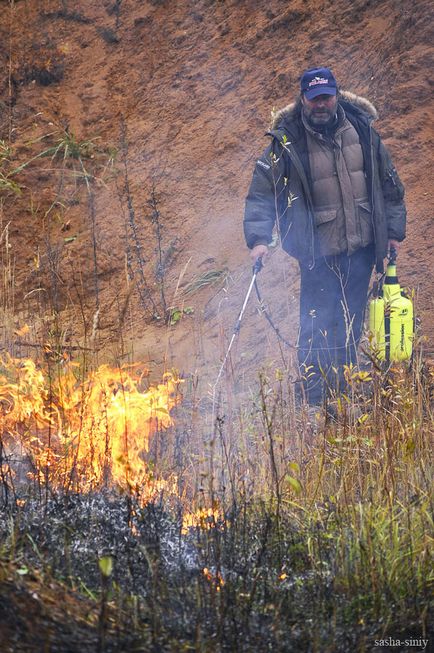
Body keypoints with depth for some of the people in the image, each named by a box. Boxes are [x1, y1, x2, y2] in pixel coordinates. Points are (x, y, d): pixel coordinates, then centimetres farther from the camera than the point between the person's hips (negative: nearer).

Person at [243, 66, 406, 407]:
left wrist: (394, 229, 13)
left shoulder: (362, 130, 2)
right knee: (316, 332, -8)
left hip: (361, 250, 4)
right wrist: (258, 239, -15)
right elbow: (260, 195, -4)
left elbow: (390, 184, 14)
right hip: (320, 254, -4)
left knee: (350, 329, 12)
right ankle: (314, 406, -1)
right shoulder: (285, 143, -9)